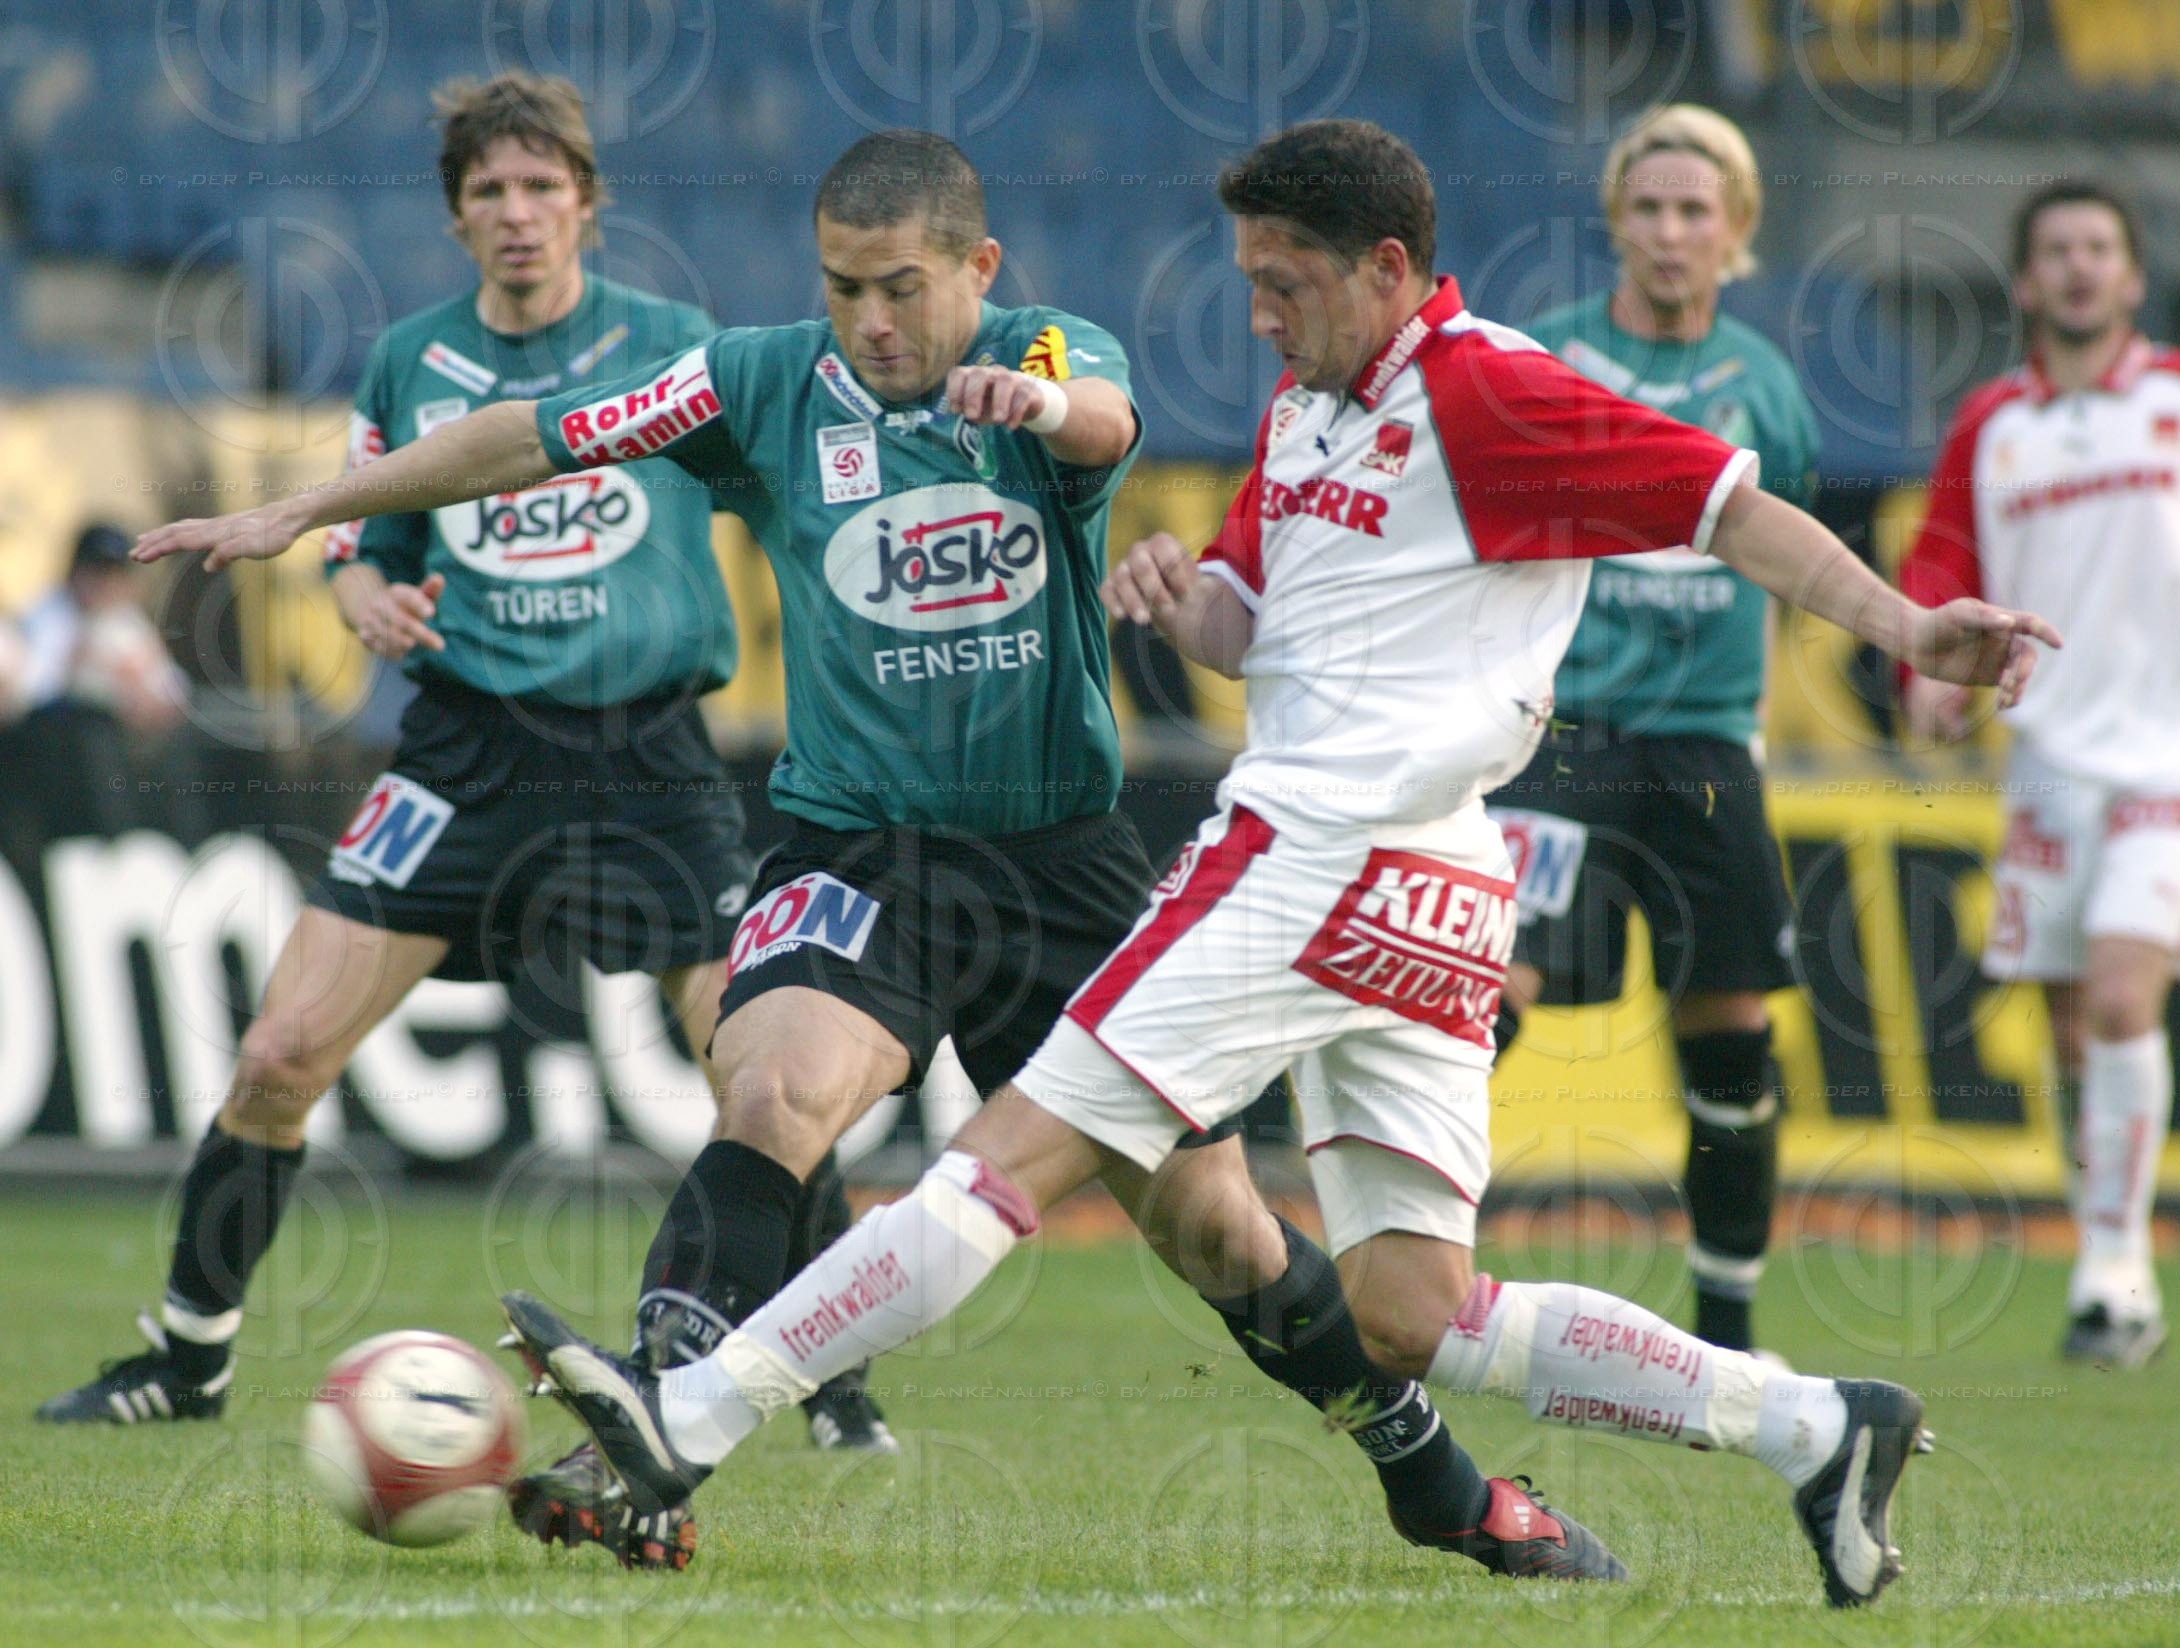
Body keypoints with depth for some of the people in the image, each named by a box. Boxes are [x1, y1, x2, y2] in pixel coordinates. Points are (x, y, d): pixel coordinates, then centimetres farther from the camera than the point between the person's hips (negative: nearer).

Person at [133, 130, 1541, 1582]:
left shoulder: (1052, 356, -5)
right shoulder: (766, 385, -1)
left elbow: (1103, 420, -29)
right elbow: (534, 439, 4)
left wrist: (1044, 401, -54)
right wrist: (298, 516, 5)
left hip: (1065, 858, 0)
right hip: (858, 851, 0)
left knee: (1210, 1220, 3)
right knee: (774, 1099, -30)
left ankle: (1437, 1489, 24)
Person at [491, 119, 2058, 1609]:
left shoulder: (1488, 394, -8)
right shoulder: (1307, 402, 20)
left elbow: (1733, 505, -10)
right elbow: (1246, 621, 24)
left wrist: (1907, 625, -21)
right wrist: (1180, 590, 1)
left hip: (1328, 858, -10)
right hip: (1399, 909, 10)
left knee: (1016, 1155, -10)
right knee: (1415, 1315, 7)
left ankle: (690, 1423, -11)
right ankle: (1818, 1427, 7)